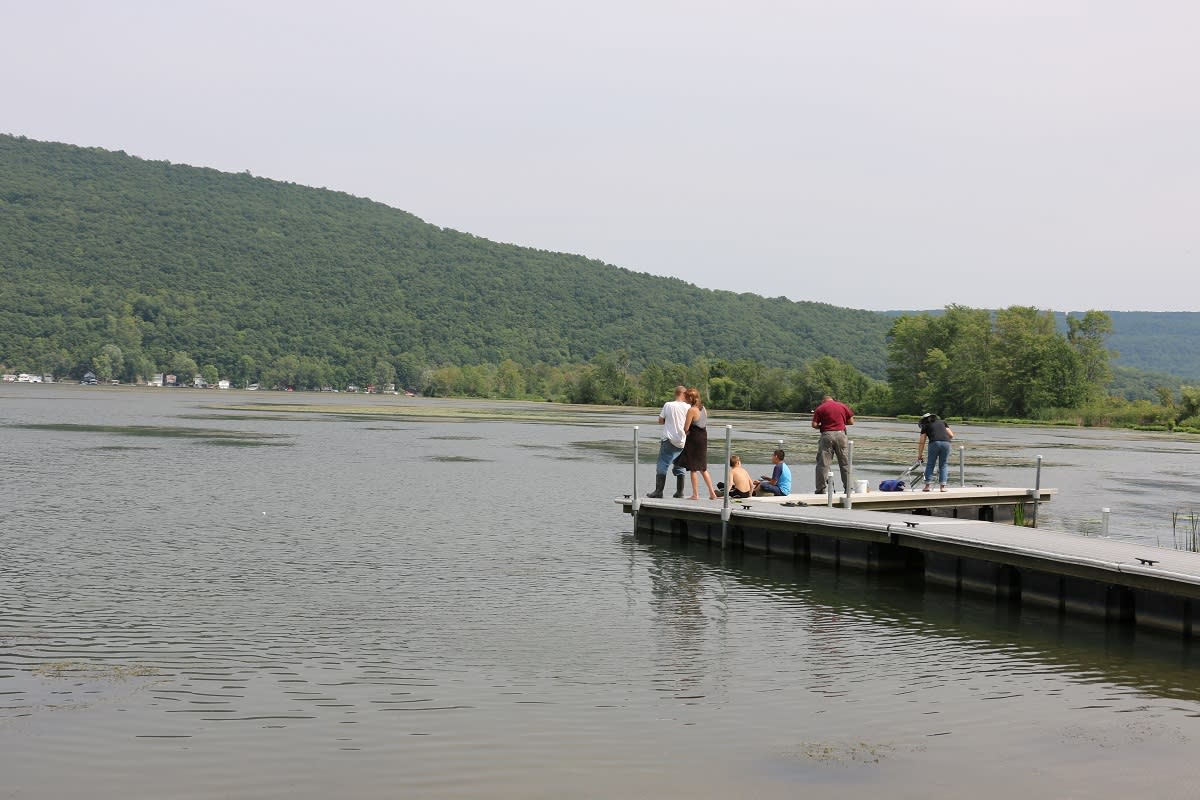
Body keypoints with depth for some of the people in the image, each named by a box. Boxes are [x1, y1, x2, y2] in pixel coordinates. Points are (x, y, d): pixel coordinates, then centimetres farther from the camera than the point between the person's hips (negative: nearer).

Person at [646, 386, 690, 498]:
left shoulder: (668, 405, -4)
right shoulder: (688, 407, -2)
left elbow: (660, 421, 3)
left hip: (669, 439, -2)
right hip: (682, 441, 2)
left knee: (662, 465, 0)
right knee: (680, 467, 14)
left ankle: (658, 490, -7)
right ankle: (680, 491, 15)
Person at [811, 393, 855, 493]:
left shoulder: (820, 408, 3)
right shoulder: (843, 406, 10)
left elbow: (814, 424, -4)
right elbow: (851, 422, 11)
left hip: (827, 435, -2)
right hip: (841, 434, 2)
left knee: (823, 463, 2)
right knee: (845, 463, 10)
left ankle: (820, 489, -1)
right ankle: (848, 488, 10)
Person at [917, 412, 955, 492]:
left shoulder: (926, 426, 20)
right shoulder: (942, 422, 28)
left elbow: (922, 442, 15)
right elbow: (951, 435, 19)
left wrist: (920, 455, 21)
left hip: (934, 443, -2)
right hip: (946, 443, 2)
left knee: (930, 464, 10)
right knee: (943, 465, 12)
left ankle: (927, 486, 6)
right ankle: (943, 486, 4)